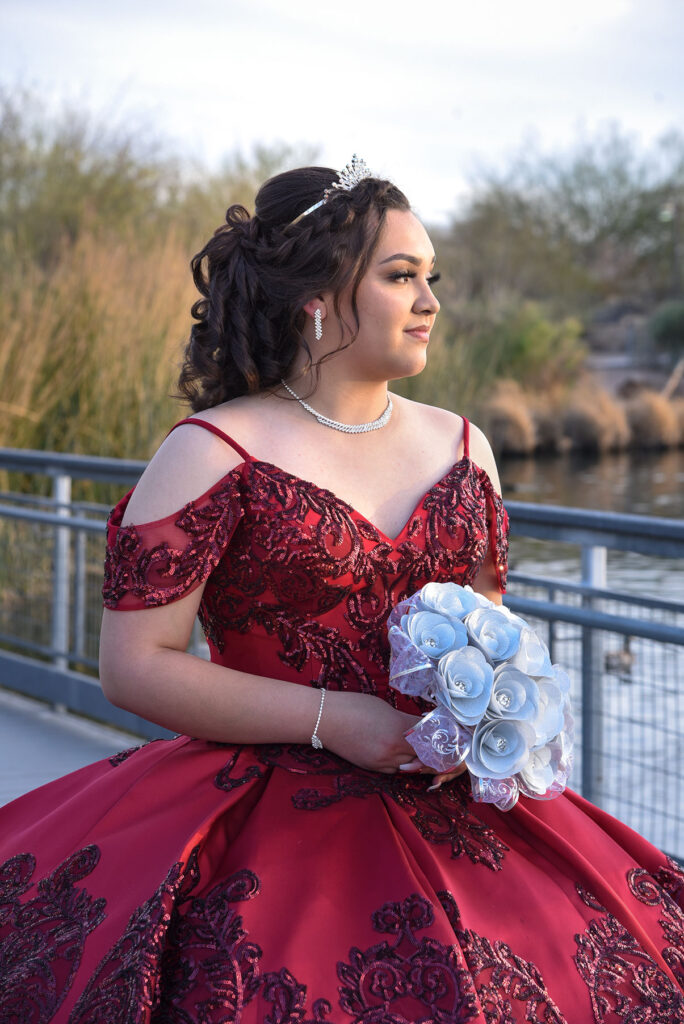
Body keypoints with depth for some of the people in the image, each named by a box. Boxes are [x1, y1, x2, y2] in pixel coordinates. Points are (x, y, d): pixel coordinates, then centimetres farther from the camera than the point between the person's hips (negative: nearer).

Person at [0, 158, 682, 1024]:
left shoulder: (462, 448, 13)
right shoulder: (214, 455, -5)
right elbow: (135, 665, -8)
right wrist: (330, 718, -14)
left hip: (449, 813, 5)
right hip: (271, 816, -4)